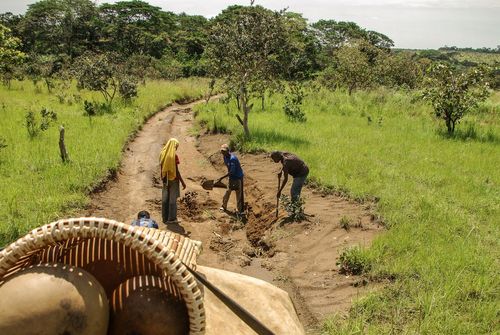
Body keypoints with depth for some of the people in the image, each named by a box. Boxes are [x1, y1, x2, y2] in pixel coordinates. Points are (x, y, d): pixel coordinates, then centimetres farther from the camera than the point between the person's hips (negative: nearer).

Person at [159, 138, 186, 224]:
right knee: (172, 199, 2)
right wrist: (182, 182, -10)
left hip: (165, 179, 6)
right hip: (173, 179, -6)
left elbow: (161, 168, 7)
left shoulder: (162, 154, 2)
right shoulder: (174, 156, -17)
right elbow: (176, 171, -16)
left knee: (165, 199, 11)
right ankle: (172, 218, 6)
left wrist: (163, 178, 17)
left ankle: (165, 218, 18)